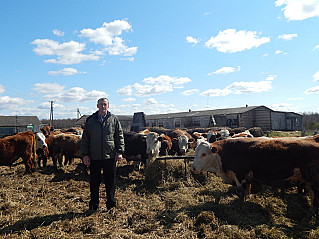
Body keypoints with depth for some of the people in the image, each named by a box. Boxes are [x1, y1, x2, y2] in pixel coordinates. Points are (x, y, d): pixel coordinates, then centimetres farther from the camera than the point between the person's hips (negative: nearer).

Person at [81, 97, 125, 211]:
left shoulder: (114, 120, 5)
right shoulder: (90, 120, 6)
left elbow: (120, 136, 6)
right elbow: (85, 139, 8)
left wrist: (120, 151, -2)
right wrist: (85, 155, 2)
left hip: (110, 157, -1)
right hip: (94, 157, 1)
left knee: (110, 182, 7)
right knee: (94, 182, 10)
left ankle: (111, 204, 22)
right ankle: (93, 205, 25)